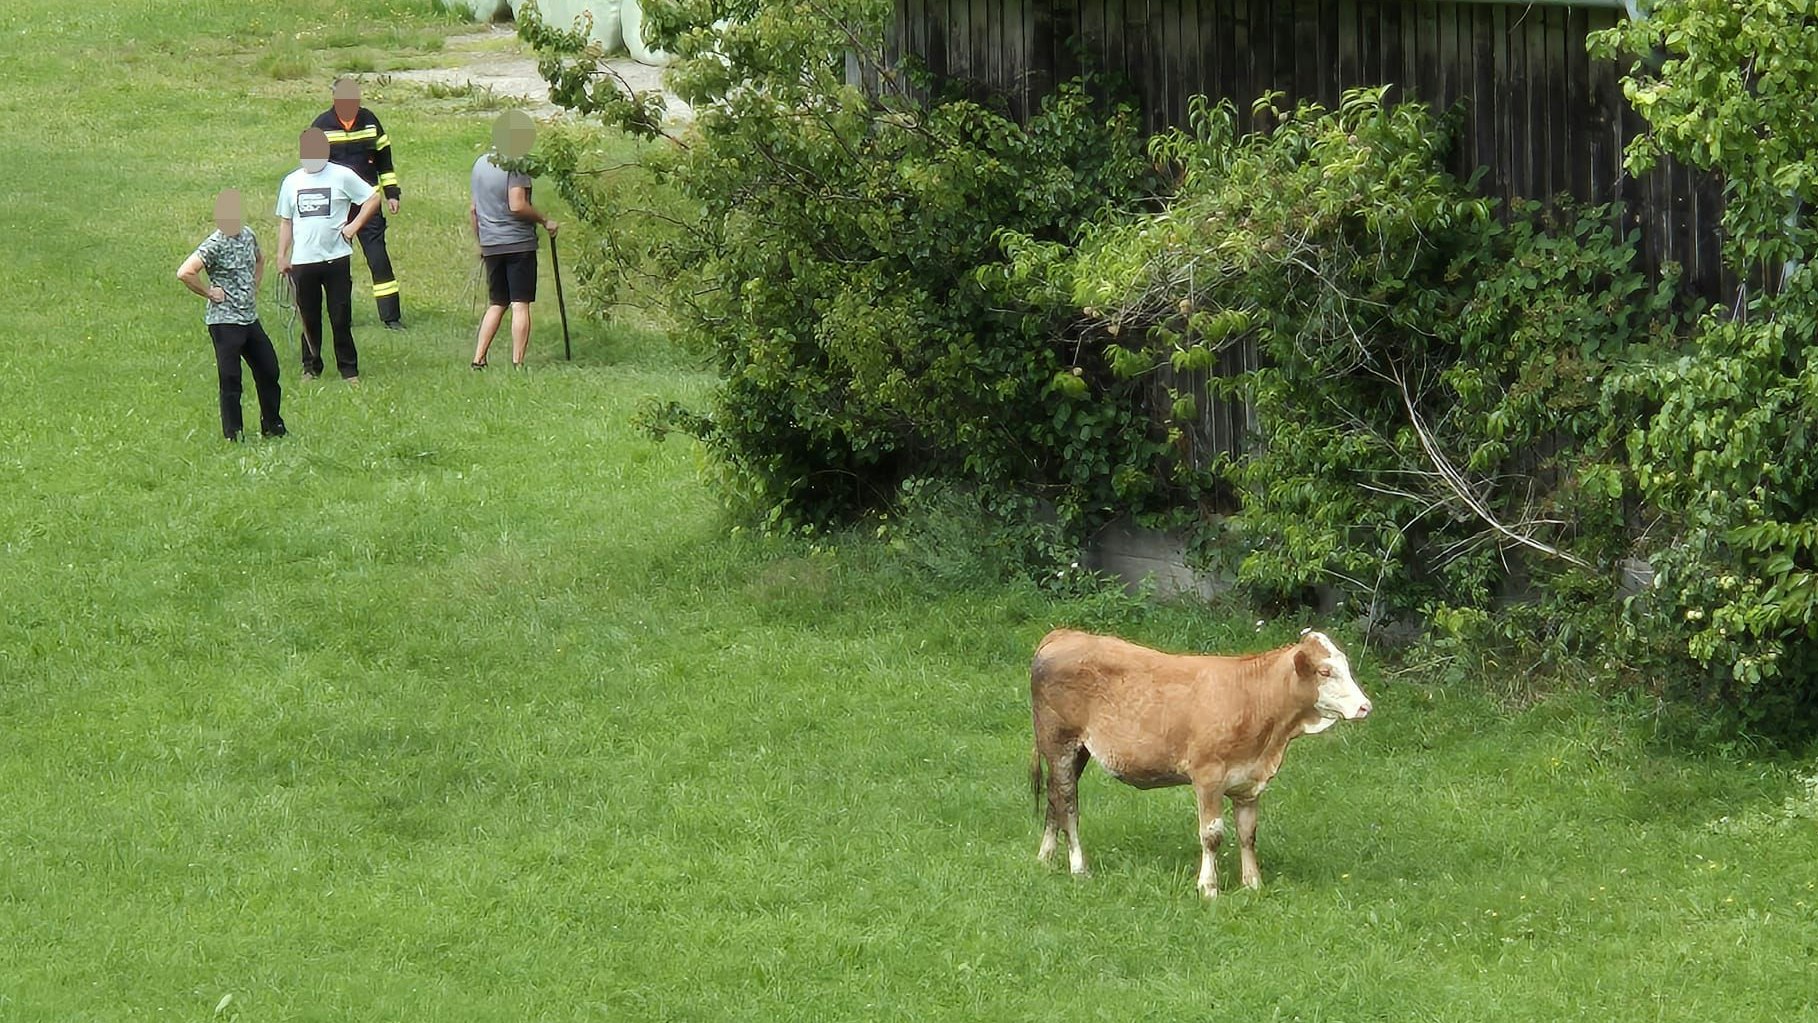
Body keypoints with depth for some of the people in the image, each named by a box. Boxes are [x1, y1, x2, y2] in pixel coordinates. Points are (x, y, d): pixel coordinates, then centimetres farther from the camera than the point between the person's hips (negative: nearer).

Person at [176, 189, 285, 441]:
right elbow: (184, 273, -28)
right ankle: (233, 435, 7)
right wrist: (208, 292, -17)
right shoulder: (215, 245, -18)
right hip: (225, 322, -8)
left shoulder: (247, 235, 5)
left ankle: (272, 426, 29)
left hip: (250, 318, 8)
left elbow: (259, 259, 28)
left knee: (269, 371, 14)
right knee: (230, 381, -2)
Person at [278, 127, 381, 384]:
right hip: (302, 262, 3)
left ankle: (349, 370, 8)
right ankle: (311, 367, 19)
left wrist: (354, 225, -6)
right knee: (309, 319, 8)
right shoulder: (292, 182, 10)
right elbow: (285, 221, 15)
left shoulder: (341, 176, -1)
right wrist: (282, 256, 10)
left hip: (336, 258, -3)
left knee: (341, 318, 0)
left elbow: (372, 199, 3)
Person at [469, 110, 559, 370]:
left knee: (496, 304, 14)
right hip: (518, 242, -7)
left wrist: (481, 242, 26)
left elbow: (474, 209, 18)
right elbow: (517, 206, -22)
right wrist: (544, 221, -10)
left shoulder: (481, 163, 12)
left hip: (490, 244, 7)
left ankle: (478, 359, 7)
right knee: (520, 305, -3)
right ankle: (517, 363, -6)